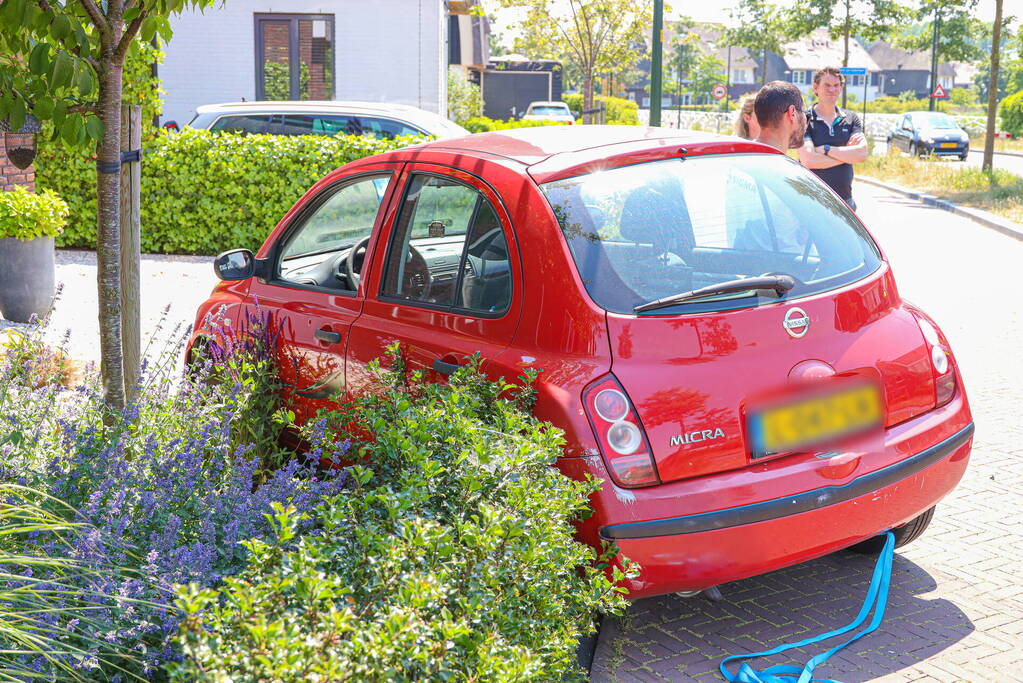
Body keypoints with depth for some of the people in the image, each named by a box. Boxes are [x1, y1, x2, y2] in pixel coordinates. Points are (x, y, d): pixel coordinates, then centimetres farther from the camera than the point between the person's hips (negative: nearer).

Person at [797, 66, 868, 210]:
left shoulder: (851, 118, 12)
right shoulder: (805, 119, -2)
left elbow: (862, 154, -2)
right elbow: (808, 160, -14)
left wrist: (826, 149, -10)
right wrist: (847, 153, -6)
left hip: (844, 200, 4)